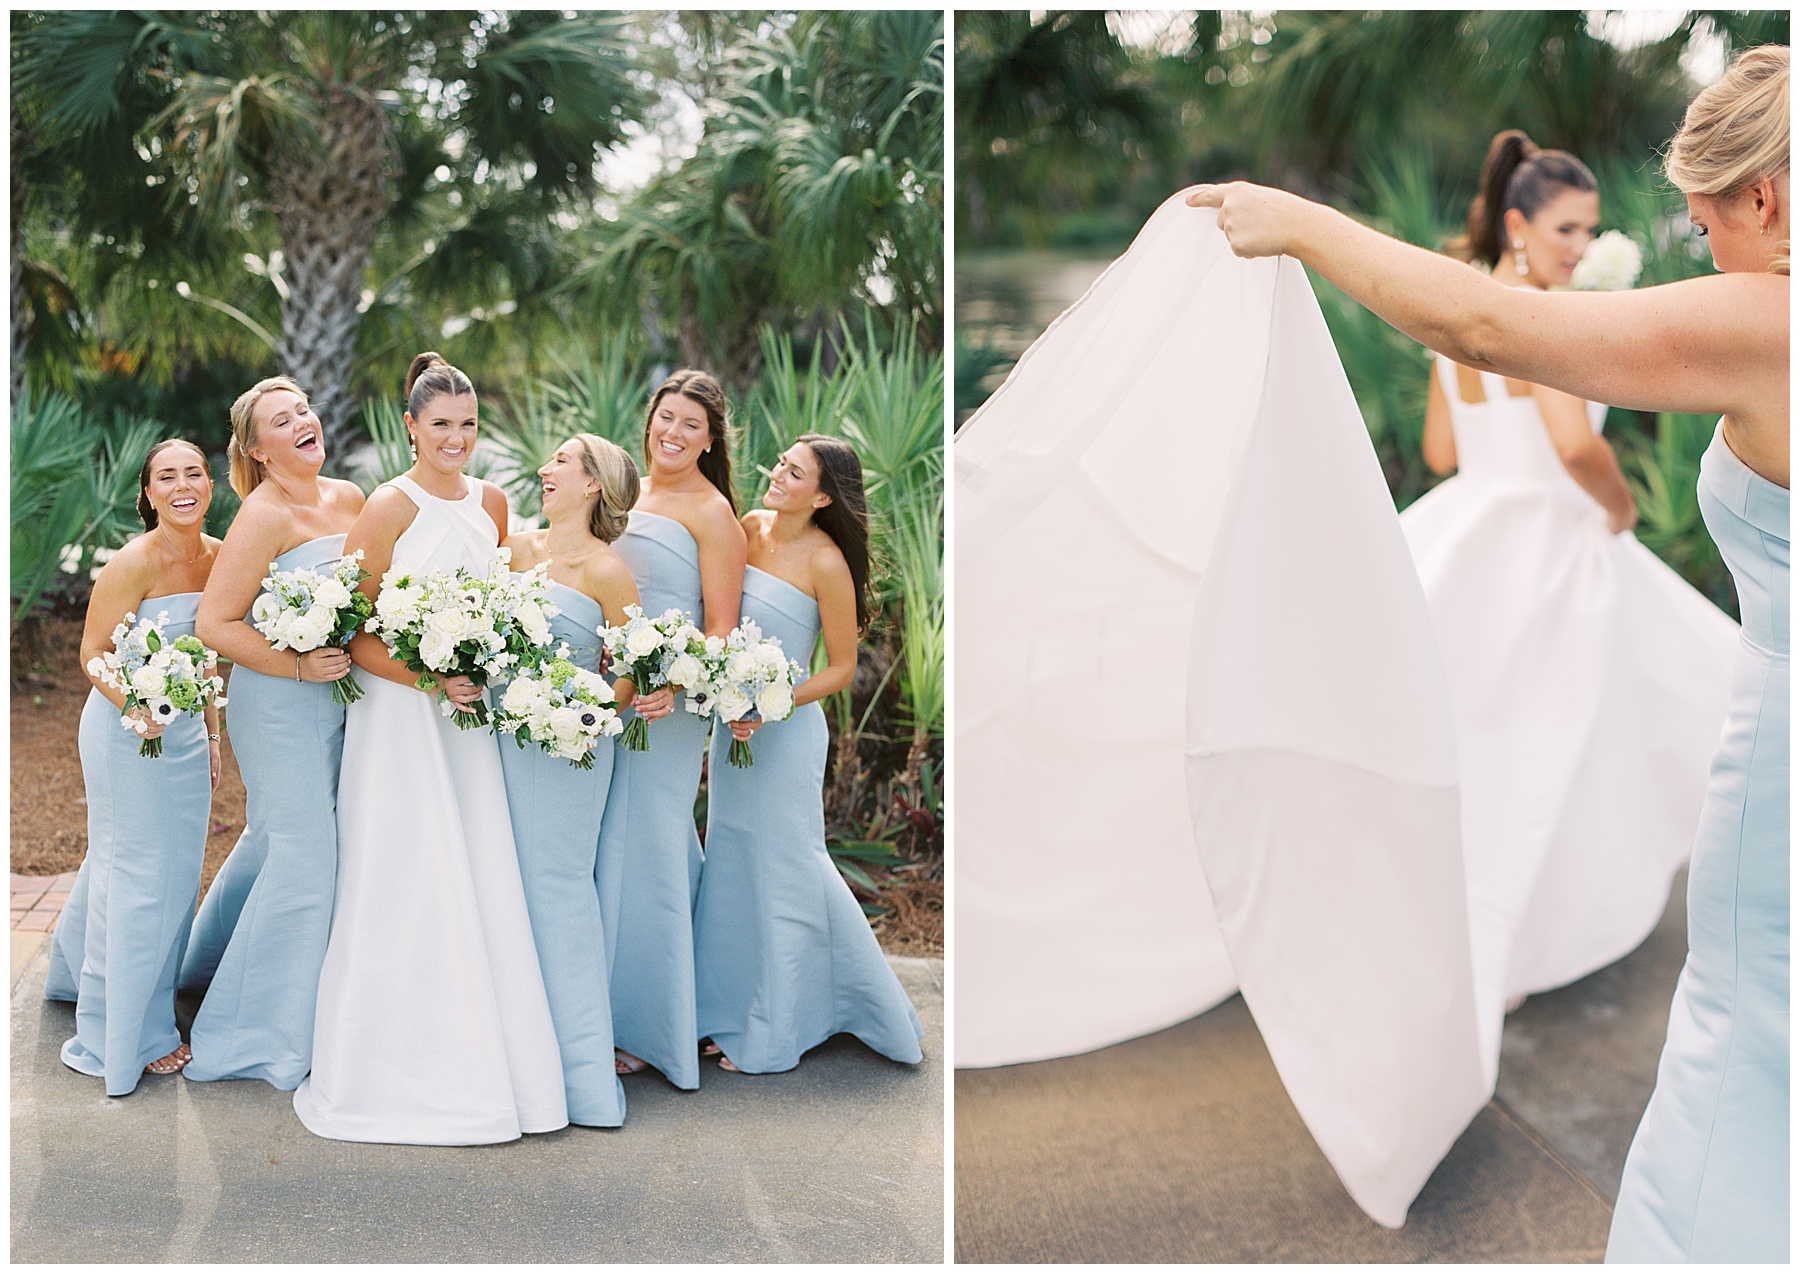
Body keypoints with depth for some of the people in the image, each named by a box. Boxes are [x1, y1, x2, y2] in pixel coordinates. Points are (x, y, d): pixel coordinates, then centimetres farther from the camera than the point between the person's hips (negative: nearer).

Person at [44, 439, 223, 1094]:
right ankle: (122, 1039, 15)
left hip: (184, 730, 7)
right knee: (135, 876, 0)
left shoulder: (217, 556, 2)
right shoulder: (133, 563, -20)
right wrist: (138, 709, -32)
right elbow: (93, 653, -16)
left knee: (174, 871, 16)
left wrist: (210, 732, 14)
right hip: (126, 730, -7)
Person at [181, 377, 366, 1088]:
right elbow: (214, 624, -18)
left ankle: (210, 960, 45)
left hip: (337, 701, 8)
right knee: (301, 856, -5)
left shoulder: (348, 499, 6)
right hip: (279, 703, -8)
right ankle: (263, 1036, 10)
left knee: (274, 836, 22)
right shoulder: (264, 515, -16)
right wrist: (301, 666, -20)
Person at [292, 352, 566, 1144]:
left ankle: (482, 1060, 15)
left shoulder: (491, 502, 10)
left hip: (471, 714, 6)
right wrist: (429, 678, -20)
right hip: (398, 715, -5)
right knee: (403, 887, -3)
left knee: (480, 887, 6)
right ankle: (399, 1067, 6)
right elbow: (351, 634, -10)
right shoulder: (390, 507, -8)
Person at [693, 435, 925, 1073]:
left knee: (783, 870, 5)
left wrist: (769, 708, -20)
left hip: (785, 730, -7)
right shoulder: (749, 528, 2)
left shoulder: (825, 562, -16)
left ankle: (772, 1037, 18)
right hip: (734, 721, 7)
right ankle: (739, 1013, 28)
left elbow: (843, 667, -11)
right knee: (733, 863, 14)